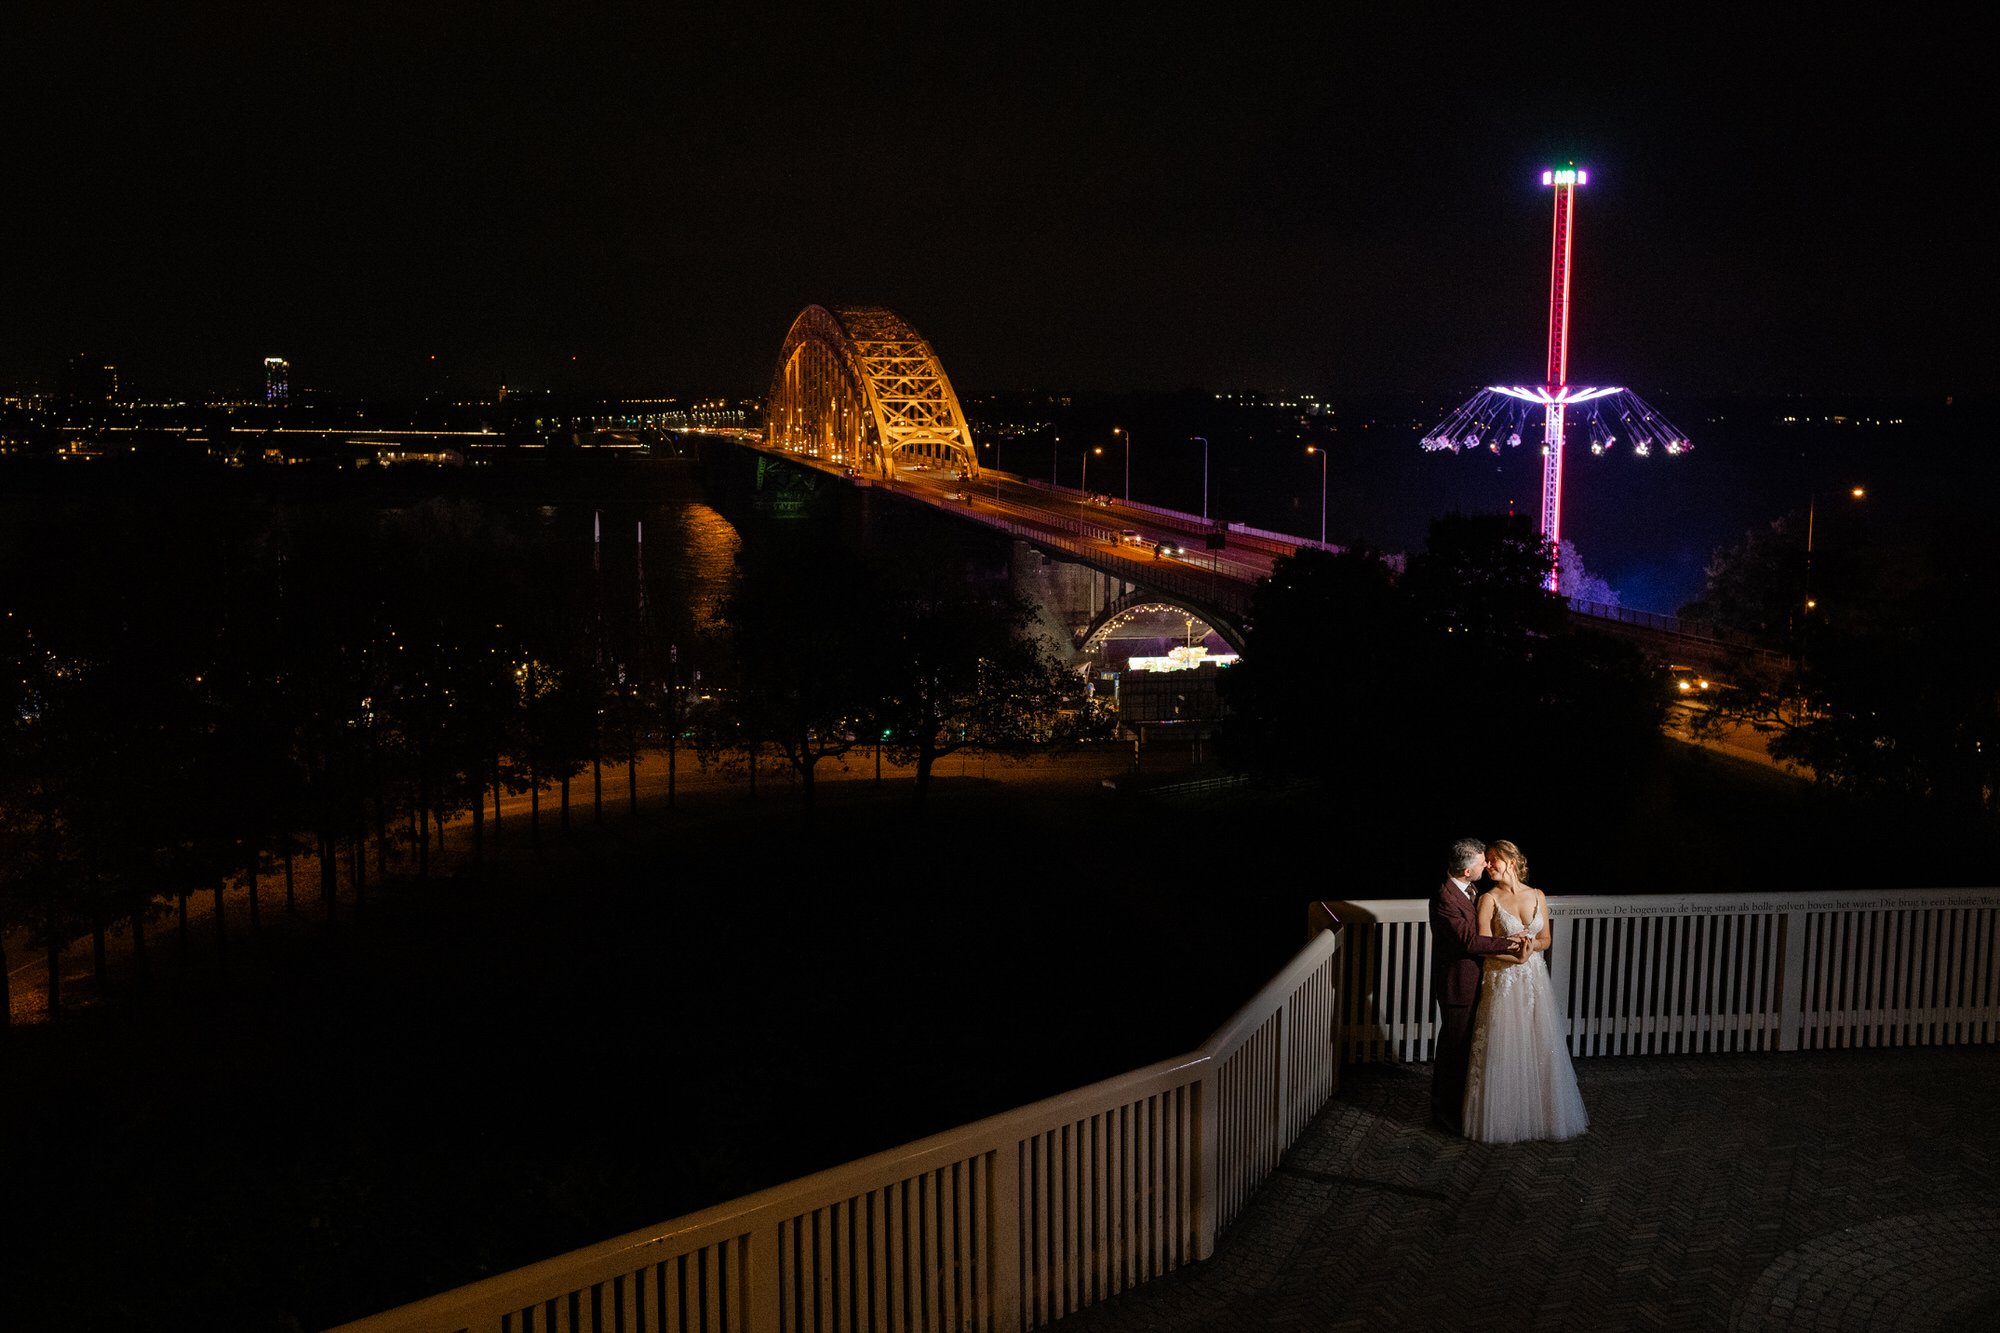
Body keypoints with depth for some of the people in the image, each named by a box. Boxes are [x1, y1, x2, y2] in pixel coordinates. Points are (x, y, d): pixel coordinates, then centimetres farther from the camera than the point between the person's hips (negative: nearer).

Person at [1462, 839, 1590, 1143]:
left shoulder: (1538, 896, 5)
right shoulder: (1489, 899, -5)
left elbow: (1546, 939, 9)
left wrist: (1532, 945, -12)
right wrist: (1515, 954, -16)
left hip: (1535, 980, 3)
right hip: (1502, 981, -3)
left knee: (1540, 1048, 7)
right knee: (1502, 1051, -2)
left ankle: (1541, 1112, 22)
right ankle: (1503, 1116, 10)